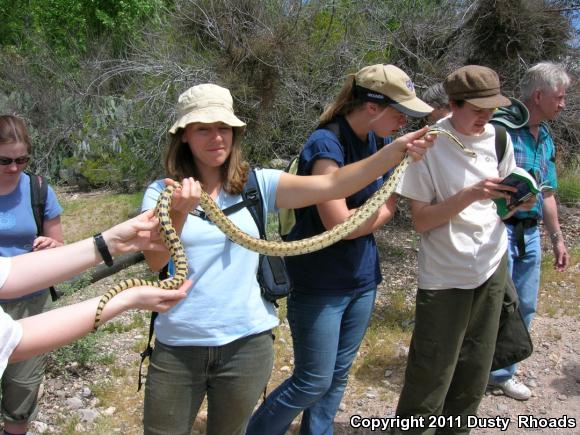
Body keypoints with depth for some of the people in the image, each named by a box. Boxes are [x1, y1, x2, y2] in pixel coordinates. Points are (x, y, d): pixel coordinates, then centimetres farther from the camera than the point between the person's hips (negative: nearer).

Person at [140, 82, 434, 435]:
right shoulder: (162, 192, -3)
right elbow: (155, 260, -17)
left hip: (245, 344, 1)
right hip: (177, 347, 0)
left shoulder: (257, 185, -2)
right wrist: (178, 214, -36)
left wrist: (397, 149, -23)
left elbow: (334, 185, -12)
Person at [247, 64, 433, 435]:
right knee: (313, 382, 4)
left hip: (362, 279, 7)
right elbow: (339, 224, -23)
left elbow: (387, 206, 8)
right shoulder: (326, 145, -20)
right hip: (320, 284, -7)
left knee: (338, 377, 16)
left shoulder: (375, 140, 4)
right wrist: (381, 208, -8)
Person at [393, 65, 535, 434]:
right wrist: (470, 194, -26)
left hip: (492, 266, 5)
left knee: (476, 366, 16)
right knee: (431, 371, 3)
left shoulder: (499, 138, 2)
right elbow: (421, 221, -14)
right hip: (445, 275, -5)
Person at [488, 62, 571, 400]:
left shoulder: (546, 138, 13)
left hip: (531, 234, 8)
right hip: (499, 230, -8)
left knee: (525, 308, 15)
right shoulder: (500, 129, -14)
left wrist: (557, 238, 19)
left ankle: (503, 372, 32)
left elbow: (547, 194, 19)